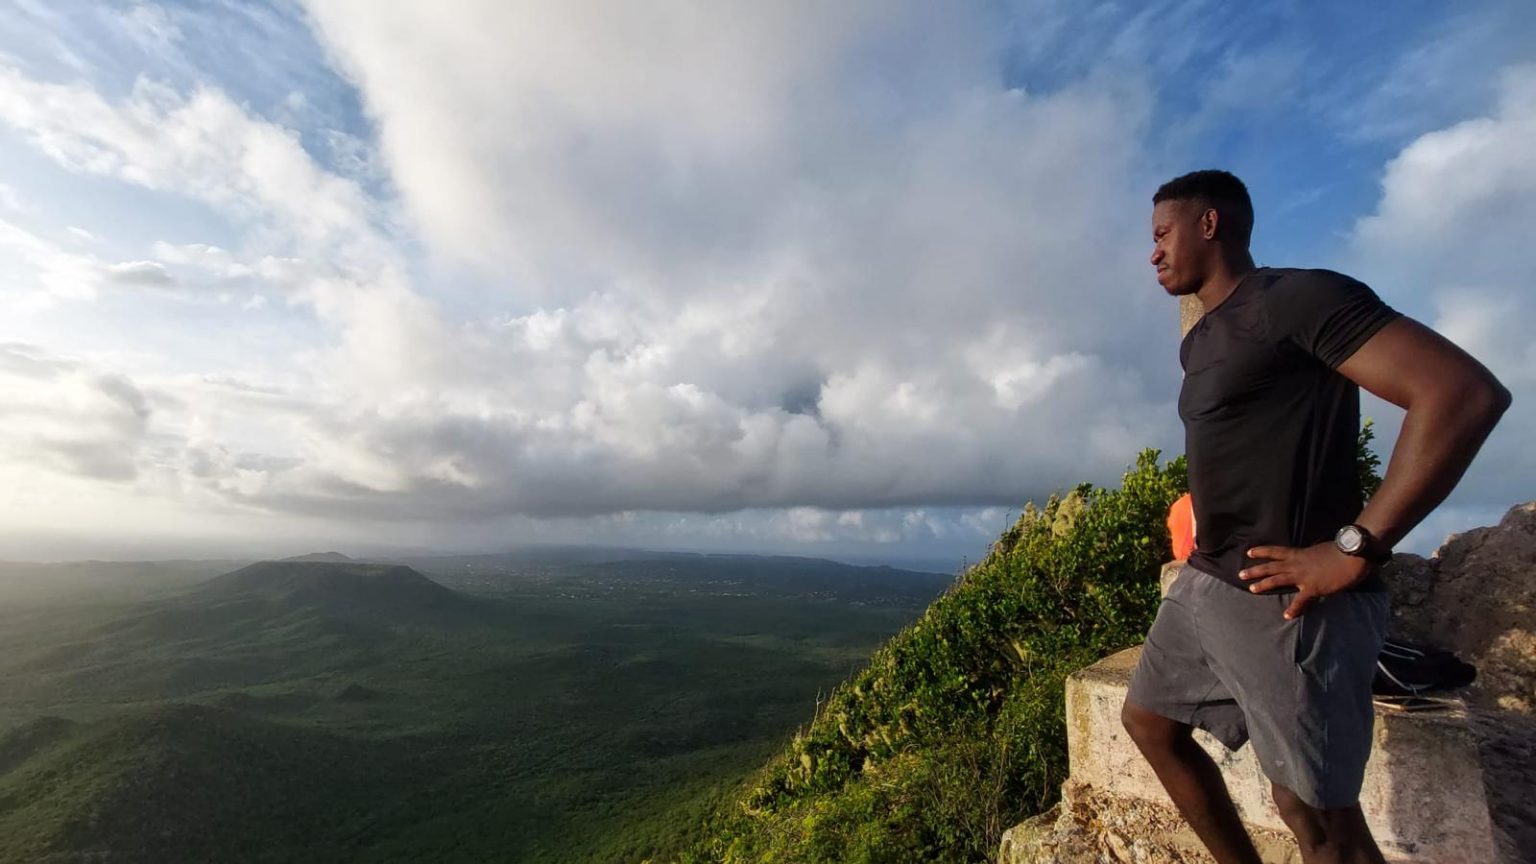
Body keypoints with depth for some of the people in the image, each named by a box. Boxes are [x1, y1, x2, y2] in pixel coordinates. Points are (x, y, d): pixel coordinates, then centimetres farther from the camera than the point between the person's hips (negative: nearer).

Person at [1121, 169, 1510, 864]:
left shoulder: (1301, 296, -10)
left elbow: (1467, 393, -19)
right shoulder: (1198, 342, 16)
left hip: (1284, 597, -9)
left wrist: (1354, 550, -22)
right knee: (1148, 723, 17)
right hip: (1207, 583, 9)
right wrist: (1208, 554, 14)